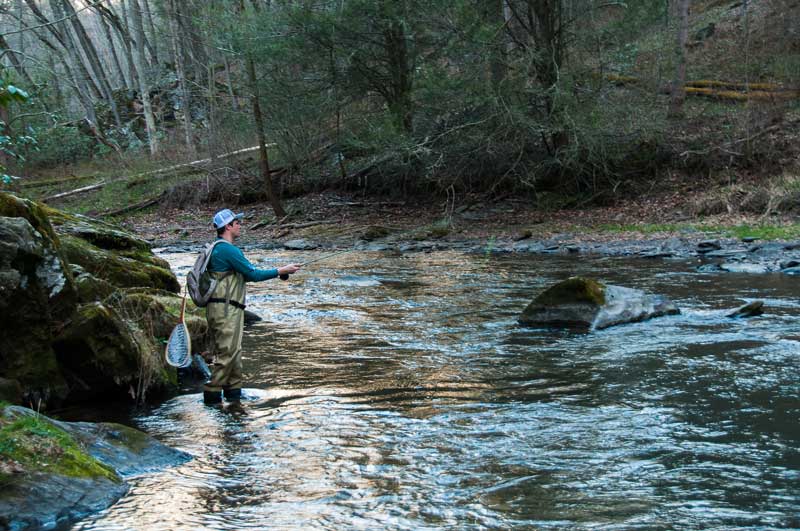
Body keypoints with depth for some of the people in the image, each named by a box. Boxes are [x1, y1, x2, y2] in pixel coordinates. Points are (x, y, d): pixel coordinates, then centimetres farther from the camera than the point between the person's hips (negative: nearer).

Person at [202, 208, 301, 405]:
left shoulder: (217, 249, 18)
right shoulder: (229, 250, -15)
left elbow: (244, 275, 22)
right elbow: (253, 275, -14)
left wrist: (279, 272, 19)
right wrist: (280, 271, -5)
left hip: (218, 308, 10)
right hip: (226, 308, -10)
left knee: (233, 352, 14)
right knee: (228, 352, -7)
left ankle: (234, 391, 20)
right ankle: (212, 392, -5)